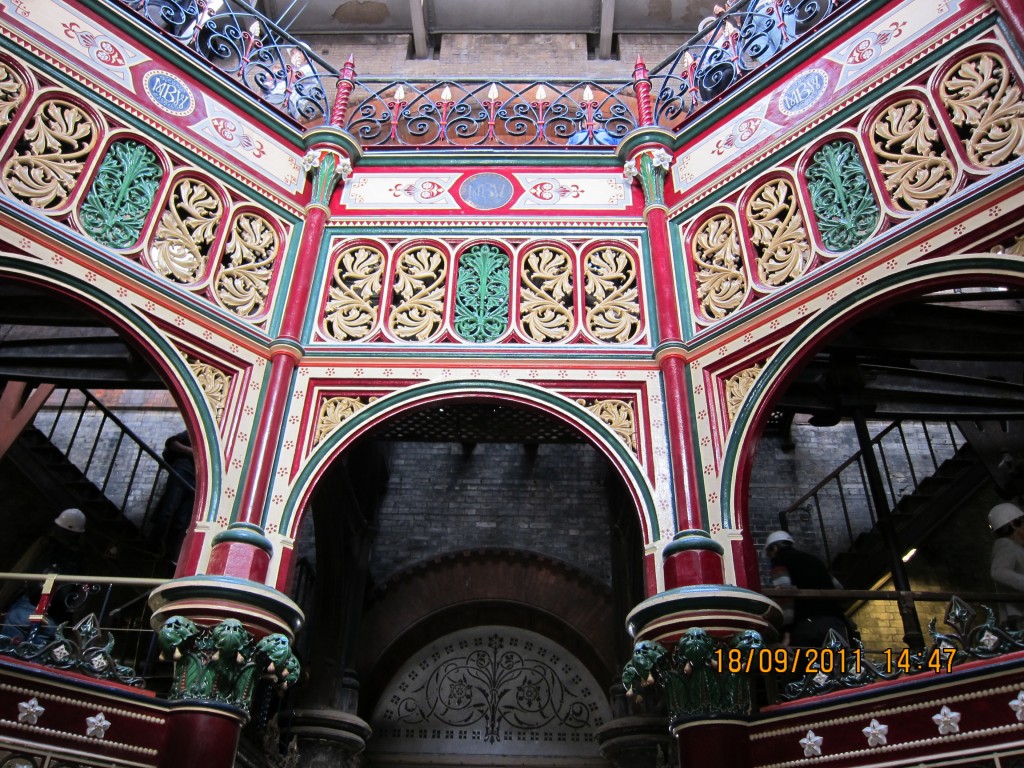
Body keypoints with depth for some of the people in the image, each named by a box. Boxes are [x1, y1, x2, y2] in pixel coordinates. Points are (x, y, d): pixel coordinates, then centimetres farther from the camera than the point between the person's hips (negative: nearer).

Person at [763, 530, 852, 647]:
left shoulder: (780, 561, 9)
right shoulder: (812, 558, 31)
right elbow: (838, 588, 32)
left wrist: (786, 630, -13)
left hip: (808, 623, -7)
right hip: (836, 622, 7)